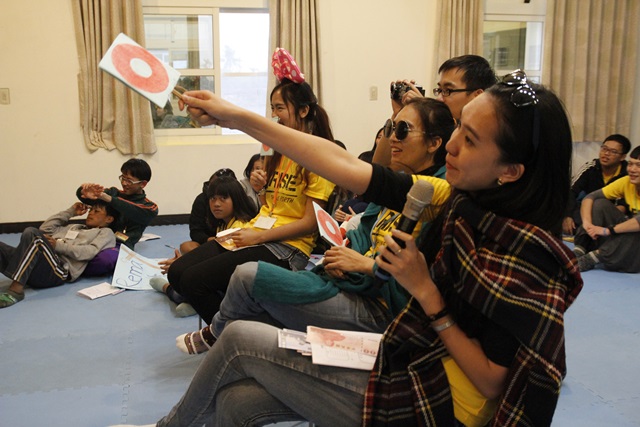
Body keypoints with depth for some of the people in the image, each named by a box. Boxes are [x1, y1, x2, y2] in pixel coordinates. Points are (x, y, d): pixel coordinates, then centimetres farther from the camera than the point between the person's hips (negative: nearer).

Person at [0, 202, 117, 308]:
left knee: (32, 233, -30)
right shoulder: (74, 227, 39)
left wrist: (58, 245, -7)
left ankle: (16, 289, -37)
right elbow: (45, 228, 34)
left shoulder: (106, 233, 17)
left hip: (59, 270, -7)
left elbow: (91, 252, -2)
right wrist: (70, 212, 33)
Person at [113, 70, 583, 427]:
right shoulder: (467, 203, -4)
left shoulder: (526, 255, -25)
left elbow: (493, 384, -19)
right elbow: (348, 168, -6)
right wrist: (241, 118, -6)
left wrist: (425, 291, -23)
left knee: (241, 340, -2)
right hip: (408, 366, 7)